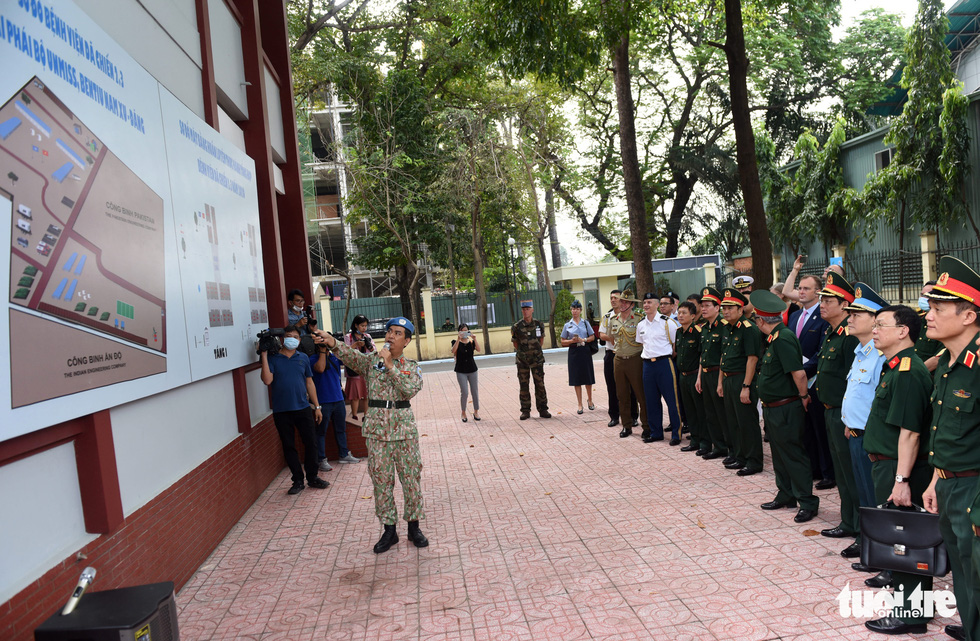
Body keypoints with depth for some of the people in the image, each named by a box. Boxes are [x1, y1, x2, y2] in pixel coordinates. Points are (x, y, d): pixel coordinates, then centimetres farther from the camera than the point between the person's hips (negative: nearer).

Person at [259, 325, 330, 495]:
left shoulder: (303, 358, 9)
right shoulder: (273, 359, 0)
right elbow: (267, 380, -13)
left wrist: (317, 406, 11)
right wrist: (264, 356, -16)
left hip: (303, 408, 2)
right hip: (281, 411, -2)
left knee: (310, 443, 3)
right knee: (288, 446, 6)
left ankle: (312, 477, 18)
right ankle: (297, 480, 17)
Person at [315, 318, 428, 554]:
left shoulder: (411, 366, 4)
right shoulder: (371, 360, 4)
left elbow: (410, 390, -15)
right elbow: (351, 355, -15)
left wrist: (390, 364, -16)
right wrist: (332, 342, -35)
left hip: (404, 428, 0)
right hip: (377, 428, 0)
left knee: (411, 478, 5)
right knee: (381, 480, 6)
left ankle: (414, 527, 21)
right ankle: (389, 530, 19)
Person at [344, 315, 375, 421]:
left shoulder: (368, 336, 11)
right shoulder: (348, 337, 1)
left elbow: (374, 352, 8)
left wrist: (369, 346, -13)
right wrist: (356, 344, -18)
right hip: (354, 370, -3)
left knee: (367, 394, 5)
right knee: (355, 395, -2)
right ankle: (354, 416, 7)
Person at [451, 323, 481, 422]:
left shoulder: (471, 342, 4)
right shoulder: (456, 342, -1)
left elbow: (478, 349, -15)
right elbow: (453, 350, -23)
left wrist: (474, 339, -26)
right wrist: (458, 339, -32)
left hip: (472, 370, 3)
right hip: (461, 371, -2)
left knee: (475, 392, 6)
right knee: (464, 392, -8)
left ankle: (476, 411, 20)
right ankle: (463, 412, 10)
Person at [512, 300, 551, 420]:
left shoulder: (539, 324, 0)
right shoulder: (516, 327, -5)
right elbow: (515, 343, 7)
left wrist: (535, 350, 9)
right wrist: (522, 352, 6)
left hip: (537, 358, 1)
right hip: (522, 360, -1)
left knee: (540, 384, 3)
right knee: (524, 386, 4)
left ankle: (542, 409, 12)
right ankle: (525, 411, 11)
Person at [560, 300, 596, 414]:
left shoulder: (585, 323, 6)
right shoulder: (567, 325, 5)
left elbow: (592, 337, 8)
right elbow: (563, 342, 6)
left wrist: (583, 340, -9)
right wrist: (572, 341, -12)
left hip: (585, 351, 0)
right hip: (573, 352, 0)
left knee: (588, 378, 4)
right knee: (577, 380, 0)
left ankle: (590, 400, 23)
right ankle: (580, 405, 6)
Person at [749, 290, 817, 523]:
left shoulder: (783, 339, -22)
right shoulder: (774, 338, 8)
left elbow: (799, 373, -27)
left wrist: (803, 396, -13)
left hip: (786, 409, -10)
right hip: (773, 408, 10)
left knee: (794, 455, -1)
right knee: (779, 454, 19)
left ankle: (808, 503, 10)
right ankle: (786, 496, 32)